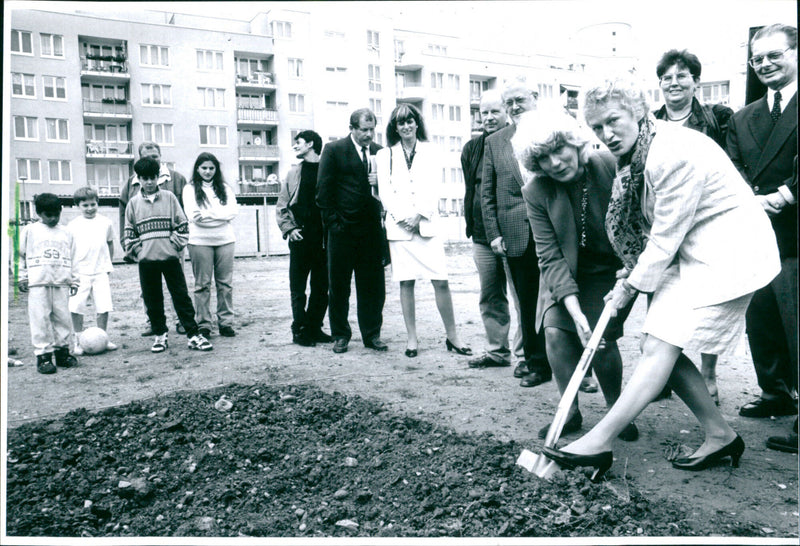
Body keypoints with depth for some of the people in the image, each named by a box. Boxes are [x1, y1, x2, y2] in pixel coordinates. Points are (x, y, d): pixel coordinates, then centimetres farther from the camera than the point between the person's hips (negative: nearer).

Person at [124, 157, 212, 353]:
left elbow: (182, 225, 4)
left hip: (170, 256, -1)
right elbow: (129, 232, 11)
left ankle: (193, 335, 3)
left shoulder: (169, 197, 4)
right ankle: (160, 335, 19)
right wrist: (138, 251, 1)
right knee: (152, 300, 7)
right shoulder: (134, 203, 8)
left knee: (181, 296, 0)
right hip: (147, 259, 2)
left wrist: (176, 244, -5)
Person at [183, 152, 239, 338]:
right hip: (200, 241, -2)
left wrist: (207, 214, -13)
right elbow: (192, 215, -6)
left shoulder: (225, 189, 13)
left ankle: (226, 323, 11)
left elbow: (233, 212, -2)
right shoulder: (190, 189, 7)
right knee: (202, 284, 0)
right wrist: (220, 216, -15)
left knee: (225, 283, 4)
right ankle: (203, 325, 7)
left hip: (225, 240, 2)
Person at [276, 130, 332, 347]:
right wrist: (289, 229, -3)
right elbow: (281, 207, 10)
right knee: (298, 287, 2)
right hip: (300, 238, 1)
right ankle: (299, 330, 10)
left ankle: (314, 328, 19)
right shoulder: (294, 173, 9)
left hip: (324, 237, -1)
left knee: (321, 286, 7)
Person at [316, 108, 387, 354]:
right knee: (338, 285, 5)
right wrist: (333, 222, -7)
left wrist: (381, 182, -6)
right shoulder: (333, 149, -1)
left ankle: (372, 335, 16)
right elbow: (323, 190, -3)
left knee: (373, 285, 5)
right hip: (343, 229, -3)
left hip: (371, 229, 3)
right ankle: (340, 335, 18)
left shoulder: (378, 152, 11)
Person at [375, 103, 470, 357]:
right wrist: (402, 218, -9)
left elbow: (432, 188, 3)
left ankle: (452, 336, 5)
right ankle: (412, 338, 9)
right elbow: (384, 192, 4)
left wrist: (419, 215, -11)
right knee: (406, 283, 1)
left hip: (426, 225, 0)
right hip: (398, 227, 0)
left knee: (441, 281, -5)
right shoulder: (384, 155, 12)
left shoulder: (431, 152, 12)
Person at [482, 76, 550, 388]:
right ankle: (532, 356, 22)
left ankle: (541, 361, 15)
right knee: (525, 300, 9)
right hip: (515, 236, 2)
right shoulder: (494, 142, 10)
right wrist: (493, 233, 1)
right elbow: (487, 193, 9)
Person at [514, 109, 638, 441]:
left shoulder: (611, 167, -21)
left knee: (601, 338, -15)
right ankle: (569, 412, 4)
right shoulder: (536, 192, -17)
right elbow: (551, 257, -19)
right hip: (567, 273, 2)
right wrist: (575, 310, -27)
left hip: (613, 268, -2)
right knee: (555, 331, -16)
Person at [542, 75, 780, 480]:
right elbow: (653, 229, 14)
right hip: (688, 253, 9)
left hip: (727, 253, -9)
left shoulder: (673, 154, -24)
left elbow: (665, 236, -20)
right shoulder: (635, 155, 6)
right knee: (660, 348, 2)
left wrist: (632, 285, -10)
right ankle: (720, 436, 15)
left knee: (660, 347, -16)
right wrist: (629, 275, 4)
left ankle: (597, 444, -15)